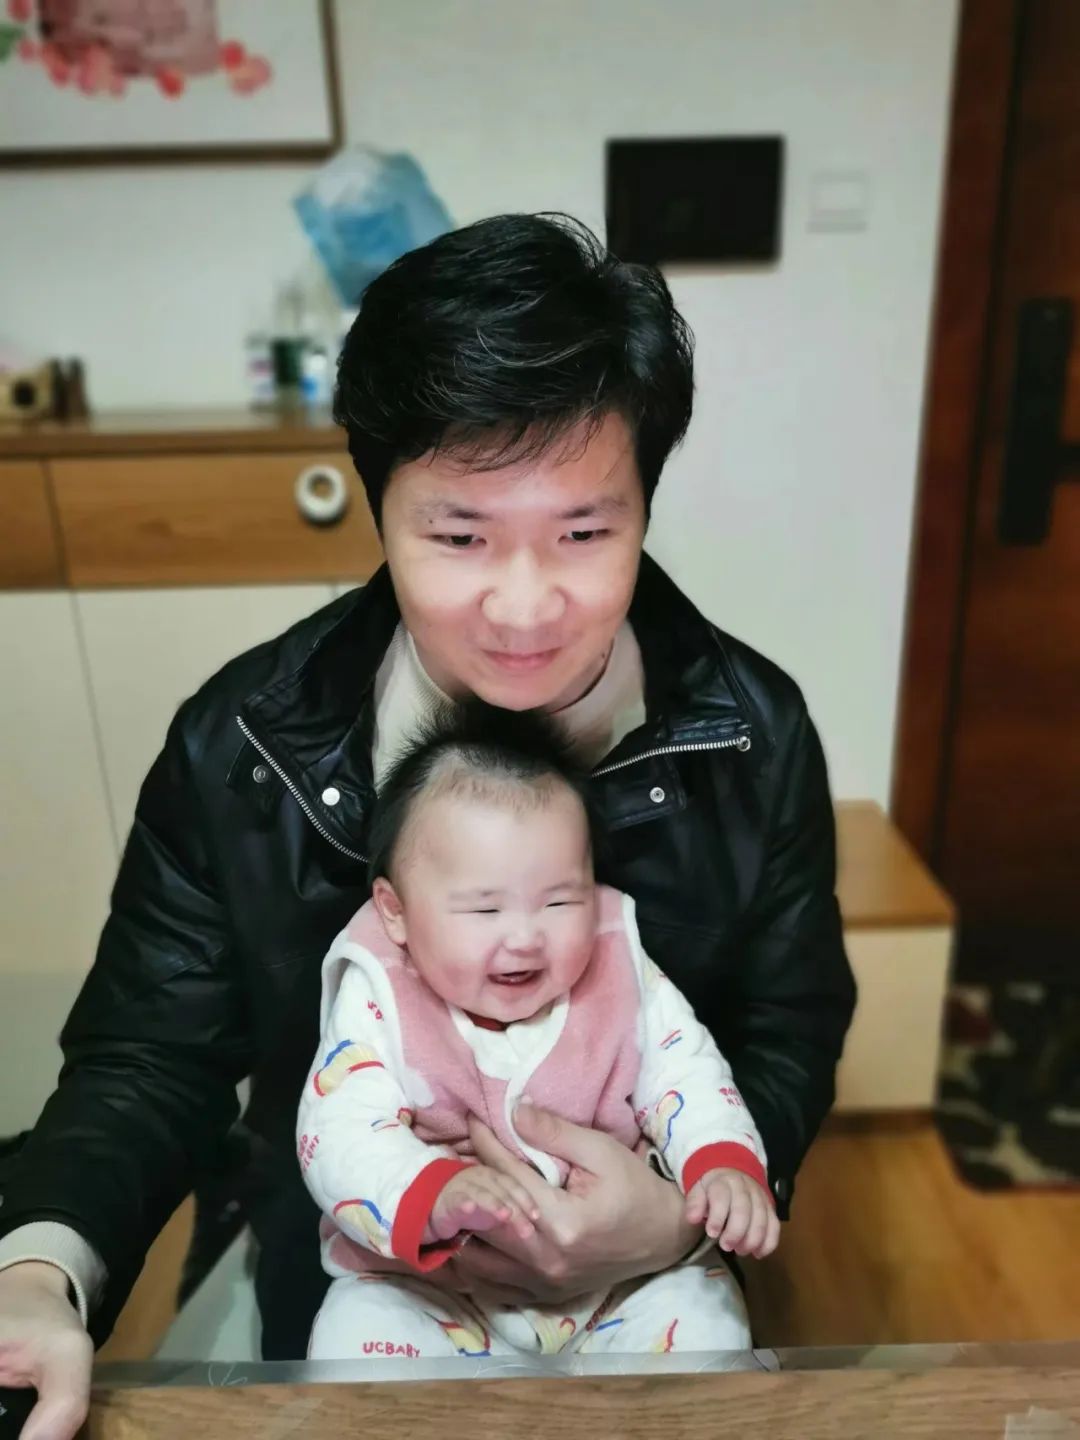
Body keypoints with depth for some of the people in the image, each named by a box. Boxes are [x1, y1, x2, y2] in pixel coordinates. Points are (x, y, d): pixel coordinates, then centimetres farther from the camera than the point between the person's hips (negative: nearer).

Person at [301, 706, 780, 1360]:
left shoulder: (621, 975, -8)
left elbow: (687, 1075, -5)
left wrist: (725, 1165, -26)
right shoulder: (378, 1007, -16)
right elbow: (341, 1137, -24)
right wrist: (440, 1195, -44)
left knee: (707, 1323, -16)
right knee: (352, 1341, -24)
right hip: (428, 1286, -1)